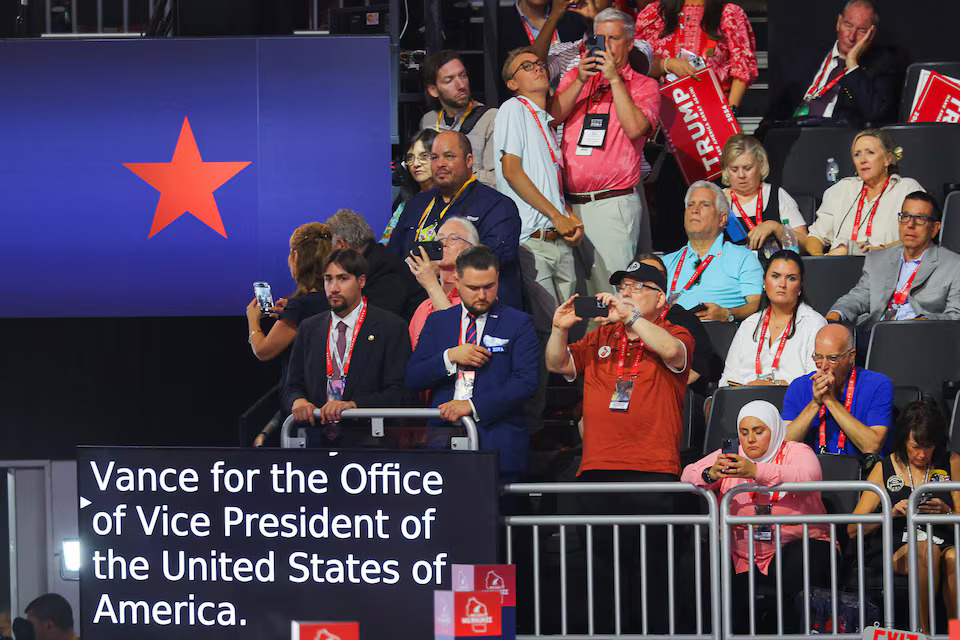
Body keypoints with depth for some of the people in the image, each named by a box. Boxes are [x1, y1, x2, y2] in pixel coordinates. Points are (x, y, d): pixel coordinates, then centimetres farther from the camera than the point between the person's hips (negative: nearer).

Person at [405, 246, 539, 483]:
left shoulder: (518, 323, 7)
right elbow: (413, 379, 12)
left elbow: (526, 382, -4)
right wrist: (450, 357, -6)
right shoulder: (437, 322, 18)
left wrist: (473, 406, -12)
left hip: (496, 440, -2)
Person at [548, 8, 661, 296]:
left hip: (612, 204, -4)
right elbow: (553, 116, 3)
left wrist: (614, 79, -9)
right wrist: (581, 81, -8)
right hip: (570, 203, 4)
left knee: (612, 290, -10)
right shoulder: (576, 77, 17)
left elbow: (635, 129, -11)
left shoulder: (643, 85, 6)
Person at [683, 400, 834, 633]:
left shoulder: (796, 452, 3)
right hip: (747, 564, 2)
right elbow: (689, 476, 3)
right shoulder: (731, 458, 14)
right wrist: (710, 475, -23)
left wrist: (756, 471, -34)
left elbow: (808, 476, -20)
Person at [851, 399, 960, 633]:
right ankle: (924, 632, -31)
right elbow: (853, 529, 5)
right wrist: (892, 513, -11)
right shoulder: (885, 469, 11)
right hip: (893, 550, -1)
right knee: (926, 548, -36)